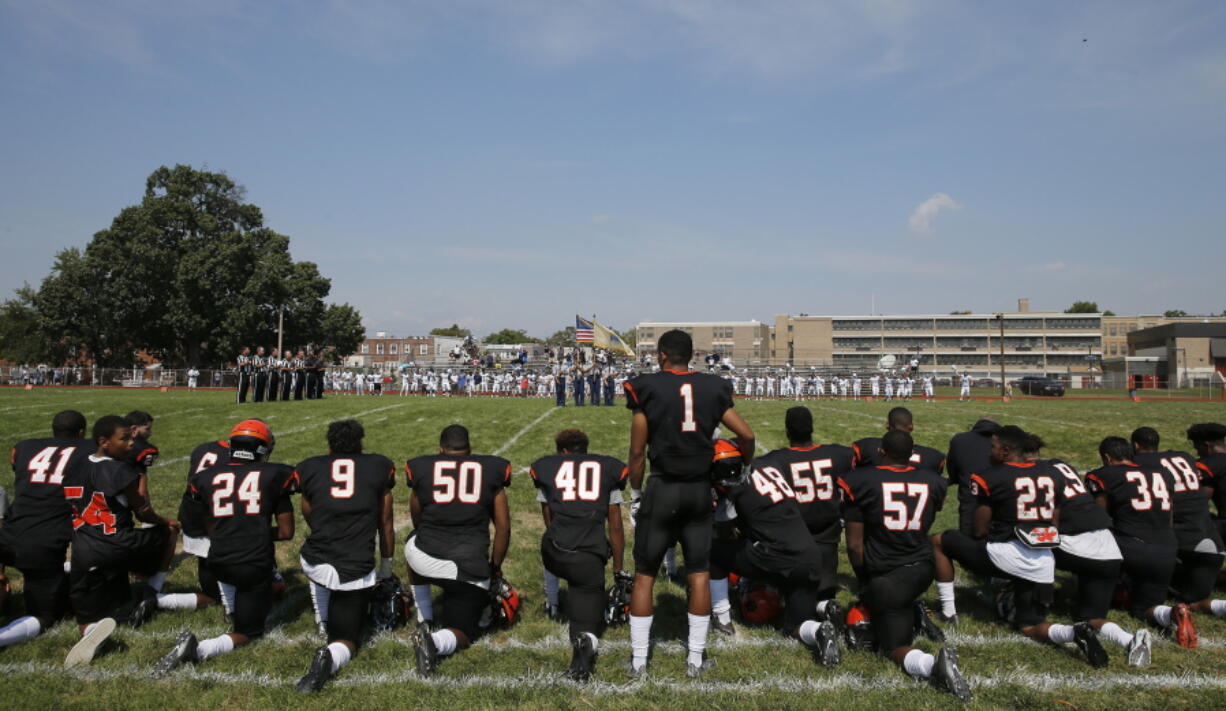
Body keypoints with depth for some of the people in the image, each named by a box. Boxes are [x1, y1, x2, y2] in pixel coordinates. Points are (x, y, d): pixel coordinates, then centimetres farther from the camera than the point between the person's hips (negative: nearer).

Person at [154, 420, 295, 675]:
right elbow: (286, 532, 5)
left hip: (219, 562, 4)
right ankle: (198, 649, -17)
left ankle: (235, 615, 32)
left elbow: (210, 529, 19)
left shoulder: (209, 476, 7)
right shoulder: (273, 475, 0)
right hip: (255, 566, -4)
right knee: (245, 634, 11)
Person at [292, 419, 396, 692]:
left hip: (314, 564, 2)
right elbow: (385, 524, 16)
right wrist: (386, 566, 30)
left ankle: (324, 625, 33)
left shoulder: (309, 468, 9)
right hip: (357, 571, -2)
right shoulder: (379, 466, 8)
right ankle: (330, 657, -16)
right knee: (346, 639, 16)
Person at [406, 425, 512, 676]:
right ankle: (435, 641, -16)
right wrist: (495, 568, 22)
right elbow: (503, 527, 10)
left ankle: (424, 622, 34)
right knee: (460, 634, 19)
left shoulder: (420, 468, 9)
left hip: (426, 560, 1)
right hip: (472, 568, -1)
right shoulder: (491, 470, 7)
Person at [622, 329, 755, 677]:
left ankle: (638, 658, 16)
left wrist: (635, 491, 9)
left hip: (663, 488, -2)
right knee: (699, 574, 13)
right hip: (700, 489, 3)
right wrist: (744, 468, 21)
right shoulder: (713, 388, 3)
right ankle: (696, 656, 21)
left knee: (645, 575, 9)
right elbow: (746, 435, 2)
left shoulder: (648, 388, -6)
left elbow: (637, 451, -5)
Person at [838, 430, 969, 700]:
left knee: (893, 646, 4)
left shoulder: (861, 482, -10)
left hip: (884, 576, -5)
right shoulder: (933, 482, 2)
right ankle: (912, 614, 22)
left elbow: (855, 545, -8)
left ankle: (930, 663, -28)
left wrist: (865, 580, 8)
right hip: (923, 568, 5)